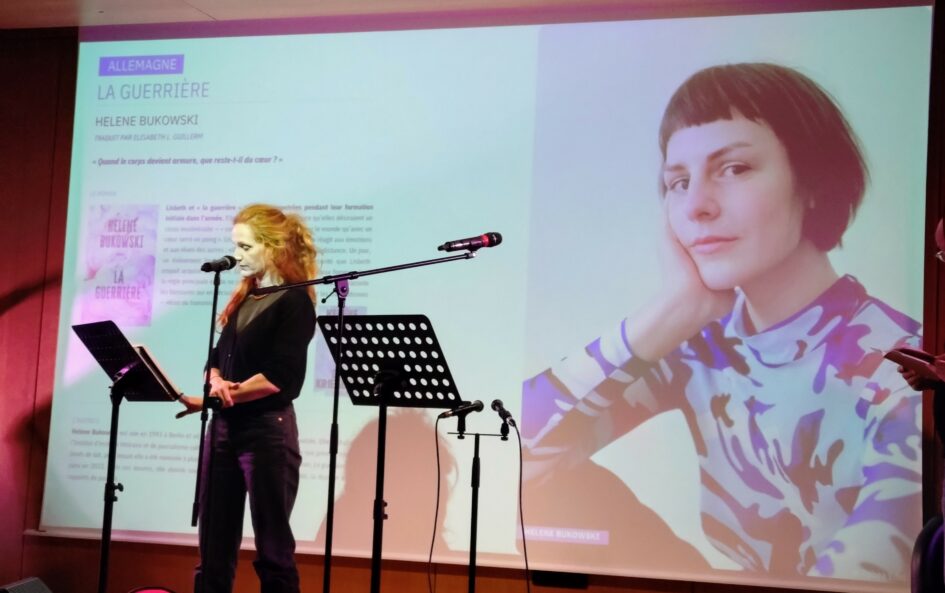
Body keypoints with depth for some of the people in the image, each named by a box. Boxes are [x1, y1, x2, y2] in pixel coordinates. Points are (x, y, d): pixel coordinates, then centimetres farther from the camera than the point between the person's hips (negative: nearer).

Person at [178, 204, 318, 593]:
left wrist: (211, 399, -17)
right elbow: (217, 358, 14)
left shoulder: (293, 301, -8)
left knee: (273, 549, -1)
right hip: (224, 426, 7)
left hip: (268, 429, -7)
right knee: (213, 548, 6)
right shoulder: (243, 297, 15)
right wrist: (218, 384, -9)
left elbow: (278, 378, -17)